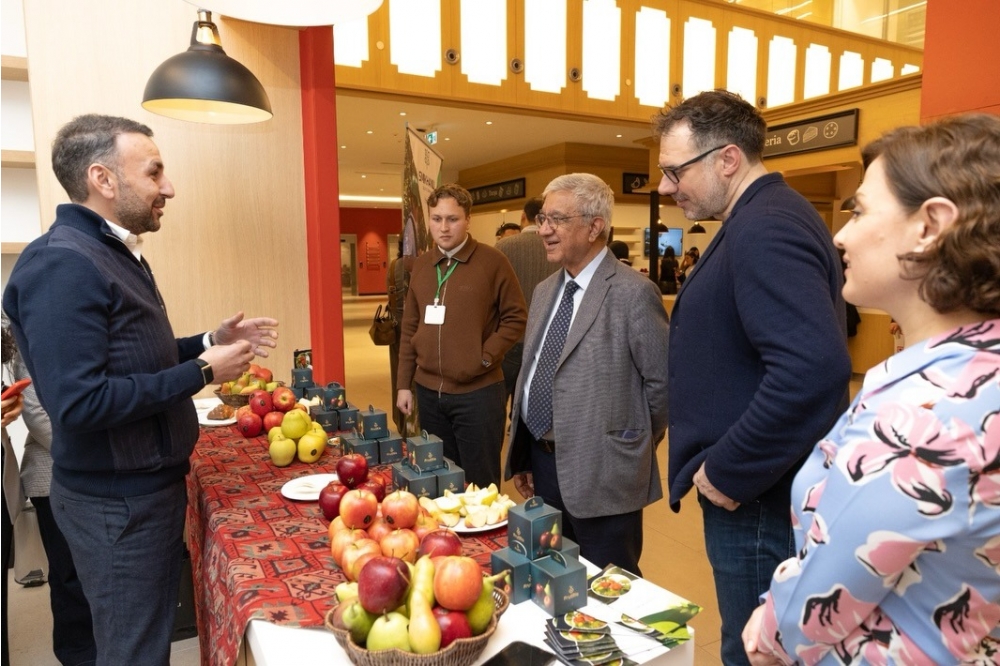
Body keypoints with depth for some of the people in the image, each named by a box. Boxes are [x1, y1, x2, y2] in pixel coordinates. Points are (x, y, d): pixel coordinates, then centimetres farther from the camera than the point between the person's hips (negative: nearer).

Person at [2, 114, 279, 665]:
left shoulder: (116, 254, 10)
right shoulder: (61, 264, -22)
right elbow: (79, 403, -29)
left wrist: (211, 341, 4)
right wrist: (202, 372, -22)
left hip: (148, 484, 9)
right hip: (117, 503, -9)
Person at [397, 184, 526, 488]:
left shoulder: (492, 261, -7)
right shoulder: (421, 265, 8)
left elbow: (515, 318, -5)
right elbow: (410, 328, 10)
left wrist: (485, 358, -15)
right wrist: (403, 384, 7)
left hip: (477, 392, -5)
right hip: (428, 391, 5)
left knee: (480, 482, 8)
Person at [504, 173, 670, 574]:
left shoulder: (632, 293, -15)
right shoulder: (545, 291, 10)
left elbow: (664, 380, -13)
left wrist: (637, 443, 0)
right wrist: (523, 457, 14)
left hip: (600, 475, -7)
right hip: (543, 463, 7)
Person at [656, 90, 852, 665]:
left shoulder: (765, 228, -21)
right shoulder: (765, 218, 11)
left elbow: (814, 367, -34)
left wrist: (726, 472, -23)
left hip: (757, 501, -10)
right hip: (761, 487, 10)